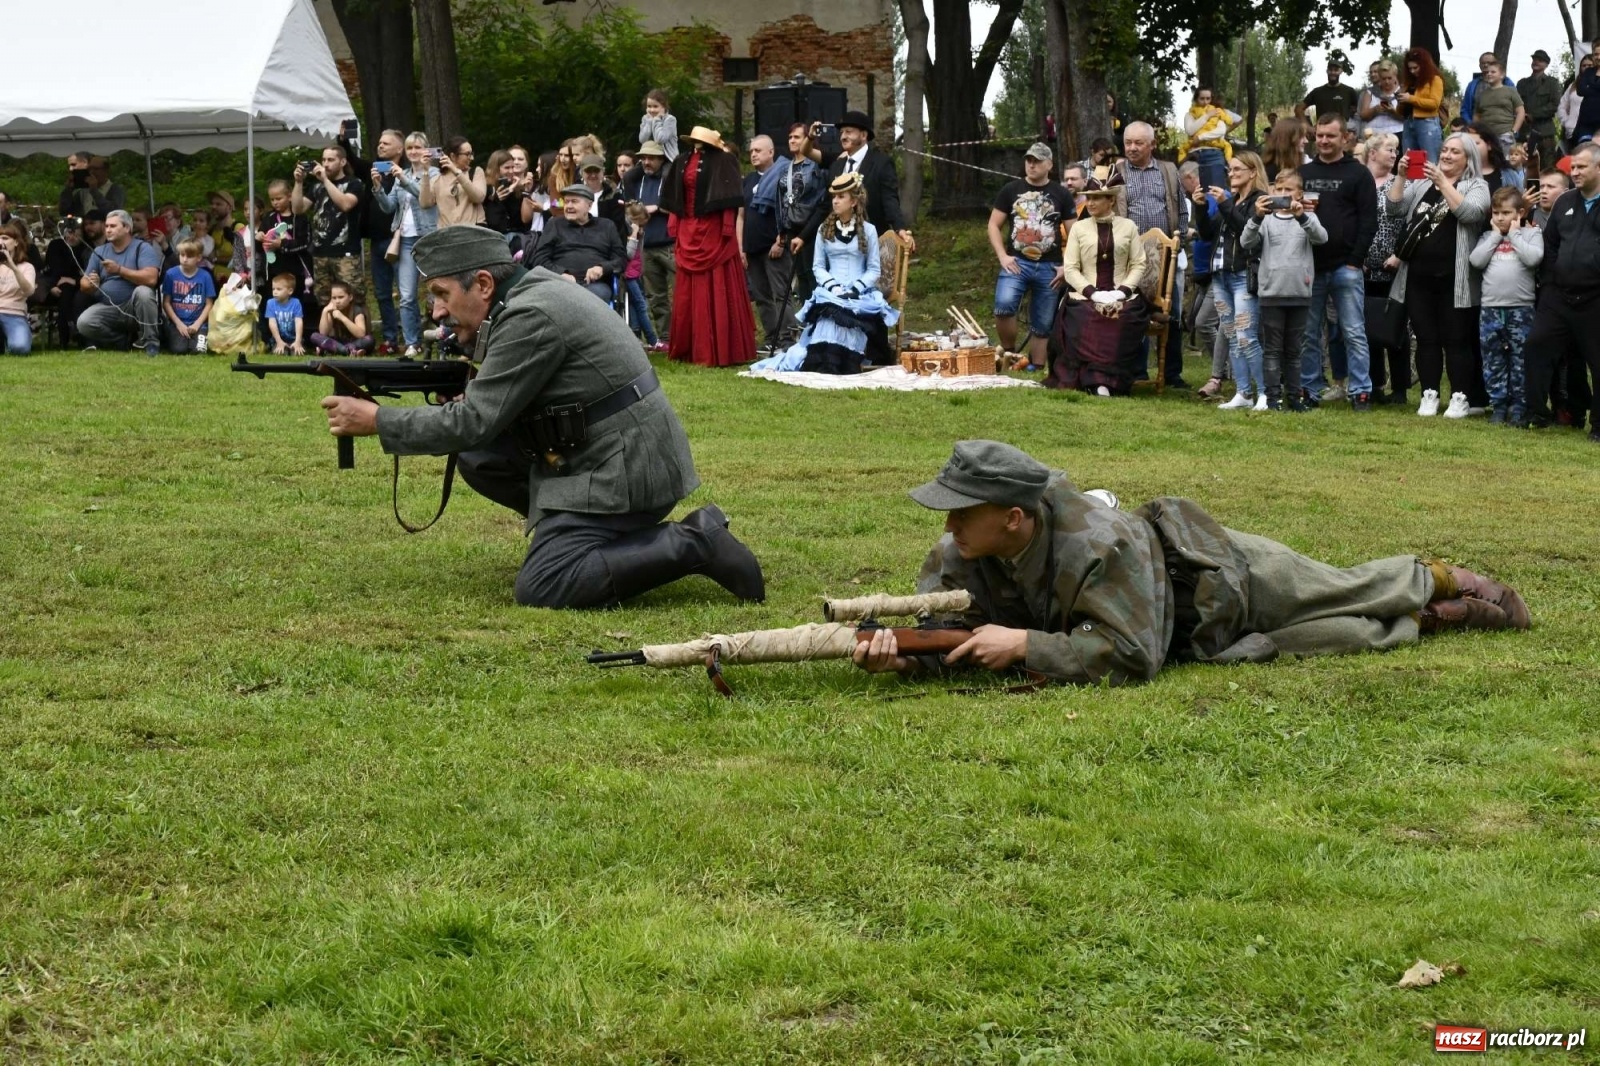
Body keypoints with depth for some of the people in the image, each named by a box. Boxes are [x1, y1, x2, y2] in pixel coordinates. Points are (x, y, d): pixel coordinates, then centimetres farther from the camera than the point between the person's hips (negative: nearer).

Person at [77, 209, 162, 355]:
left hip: (134, 309, -4)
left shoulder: (143, 248, -5)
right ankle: (123, 341, 1)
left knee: (143, 291, -35)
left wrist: (119, 270, -24)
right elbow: (83, 284, 7)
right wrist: (89, 285, -18)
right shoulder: (99, 252, 10)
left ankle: (150, 342, -19)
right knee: (83, 323, -24)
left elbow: (151, 278, -22)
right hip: (107, 308, 4)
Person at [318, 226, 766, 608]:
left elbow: (474, 422, -18)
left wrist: (376, 420, -10)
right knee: (477, 456, 6)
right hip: (595, 454, 10)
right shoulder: (528, 295, 11)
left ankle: (693, 545, -11)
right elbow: (490, 407, 19)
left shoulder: (530, 317, -19)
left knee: (540, 589, -17)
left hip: (623, 468, -10)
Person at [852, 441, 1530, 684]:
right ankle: (1426, 597, 48)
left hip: (1214, 576, -6)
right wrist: (897, 653, -46)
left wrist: (1024, 646, -49)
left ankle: (1439, 583, 42)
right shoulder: (961, 556, -25)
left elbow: (1130, 654, -46)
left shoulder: (1095, 547, -45)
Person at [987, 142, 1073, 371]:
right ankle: (1009, 352, -7)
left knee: (1042, 325, 4)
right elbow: (994, 225, 8)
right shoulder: (1011, 190, 7)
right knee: (1004, 305, -26)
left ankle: (1037, 367, 13)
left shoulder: (1061, 195, 8)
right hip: (1016, 263, -1)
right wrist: (1002, 256, -5)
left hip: (1049, 267, 1)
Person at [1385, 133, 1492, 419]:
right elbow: (1394, 208, 6)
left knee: (1456, 340, 0)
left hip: (1453, 279, -4)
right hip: (1418, 275, 4)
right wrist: (1401, 177, -7)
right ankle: (1429, 395, 12)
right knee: (1426, 339, 7)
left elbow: (1470, 213, -18)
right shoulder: (1422, 183, 14)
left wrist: (1443, 182, -20)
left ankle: (1460, 398, 4)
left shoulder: (1476, 186, 2)